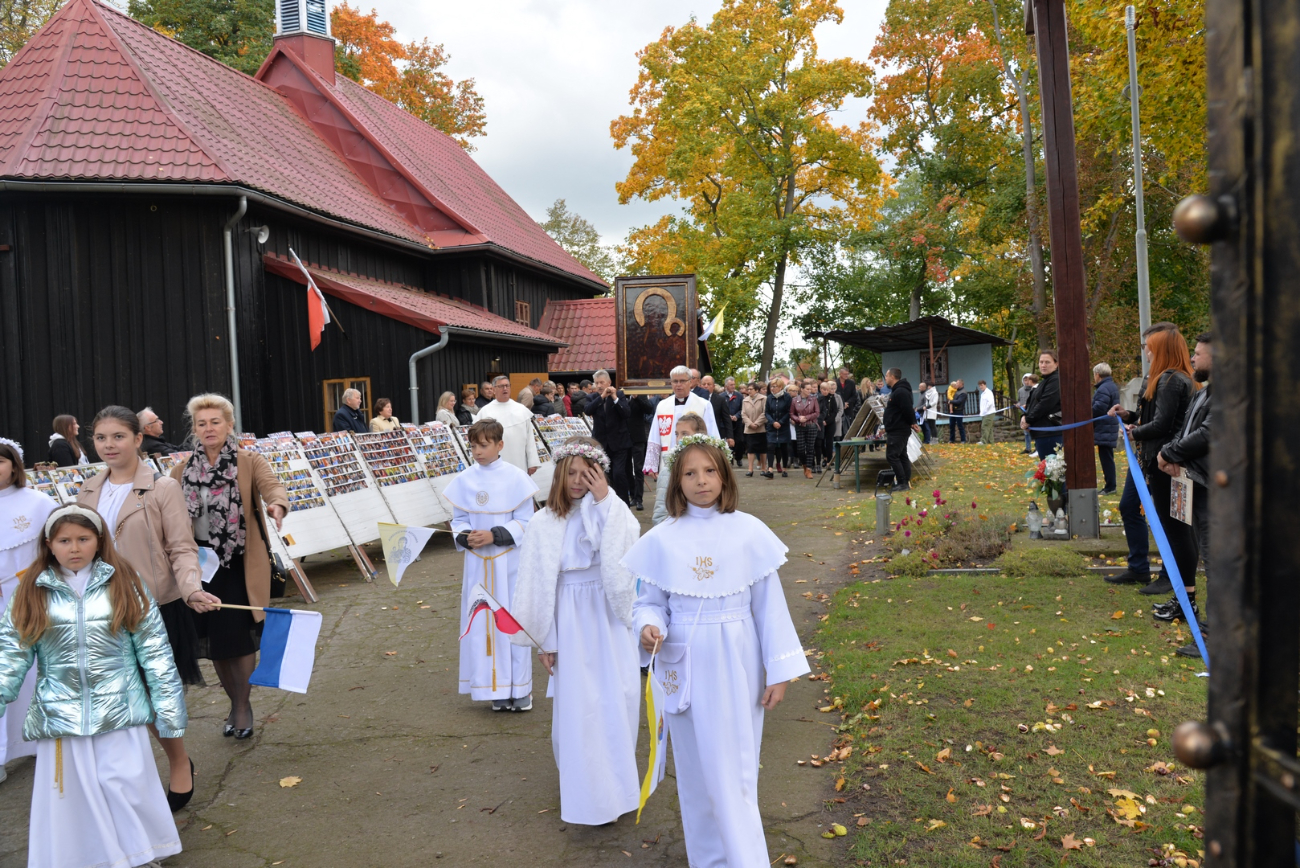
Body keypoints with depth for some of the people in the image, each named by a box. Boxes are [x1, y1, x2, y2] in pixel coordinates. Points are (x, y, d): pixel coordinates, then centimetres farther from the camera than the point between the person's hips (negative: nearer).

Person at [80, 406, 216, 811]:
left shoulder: (163, 488, -9)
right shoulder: (89, 491, 8)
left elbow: (182, 549, -12)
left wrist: (192, 589, -28)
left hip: (156, 608, -5)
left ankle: (180, 766, 26)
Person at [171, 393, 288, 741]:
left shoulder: (249, 462, -2)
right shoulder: (181, 471, 9)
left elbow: (271, 484, -21)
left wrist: (277, 504, -44)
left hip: (239, 564, -4)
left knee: (239, 637, -2)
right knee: (212, 640, 11)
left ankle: (242, 707, 18)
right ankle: (235, 703, 31)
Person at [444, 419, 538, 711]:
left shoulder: (515, 477, -7)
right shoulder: (465, 479, 2)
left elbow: (525, 522, -6)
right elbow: (458, 519, 8)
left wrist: (494, 535, -18)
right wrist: (465, 537, -12)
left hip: (509, 561, -3)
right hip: (477, 562, 3)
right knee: (482, 623, 7)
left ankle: (520, 688, 15)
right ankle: (496, 687, 20)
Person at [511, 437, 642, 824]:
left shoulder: (616, 512, -4)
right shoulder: (544, 523, -6)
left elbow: (625, 557, -21)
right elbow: (538, 586, -1)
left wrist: (604, 502, -21)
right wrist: (545, 641, 1)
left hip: (611, 621, 1)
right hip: (572, 623, -1)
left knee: (619, 701, 5)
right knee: (579, 708, 2)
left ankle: (616, 778, 28)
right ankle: (592, 794, 19)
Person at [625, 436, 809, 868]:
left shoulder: (749, 532, -5)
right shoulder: (662, 539, -3)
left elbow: (769, 605, -1)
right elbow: (649, 602, 4)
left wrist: (779, 671, -1)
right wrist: (649, 627, -19)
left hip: (735, 665, -1)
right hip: (685, 668, 1)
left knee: (735, 771, 6)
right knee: (697, 770, 12)